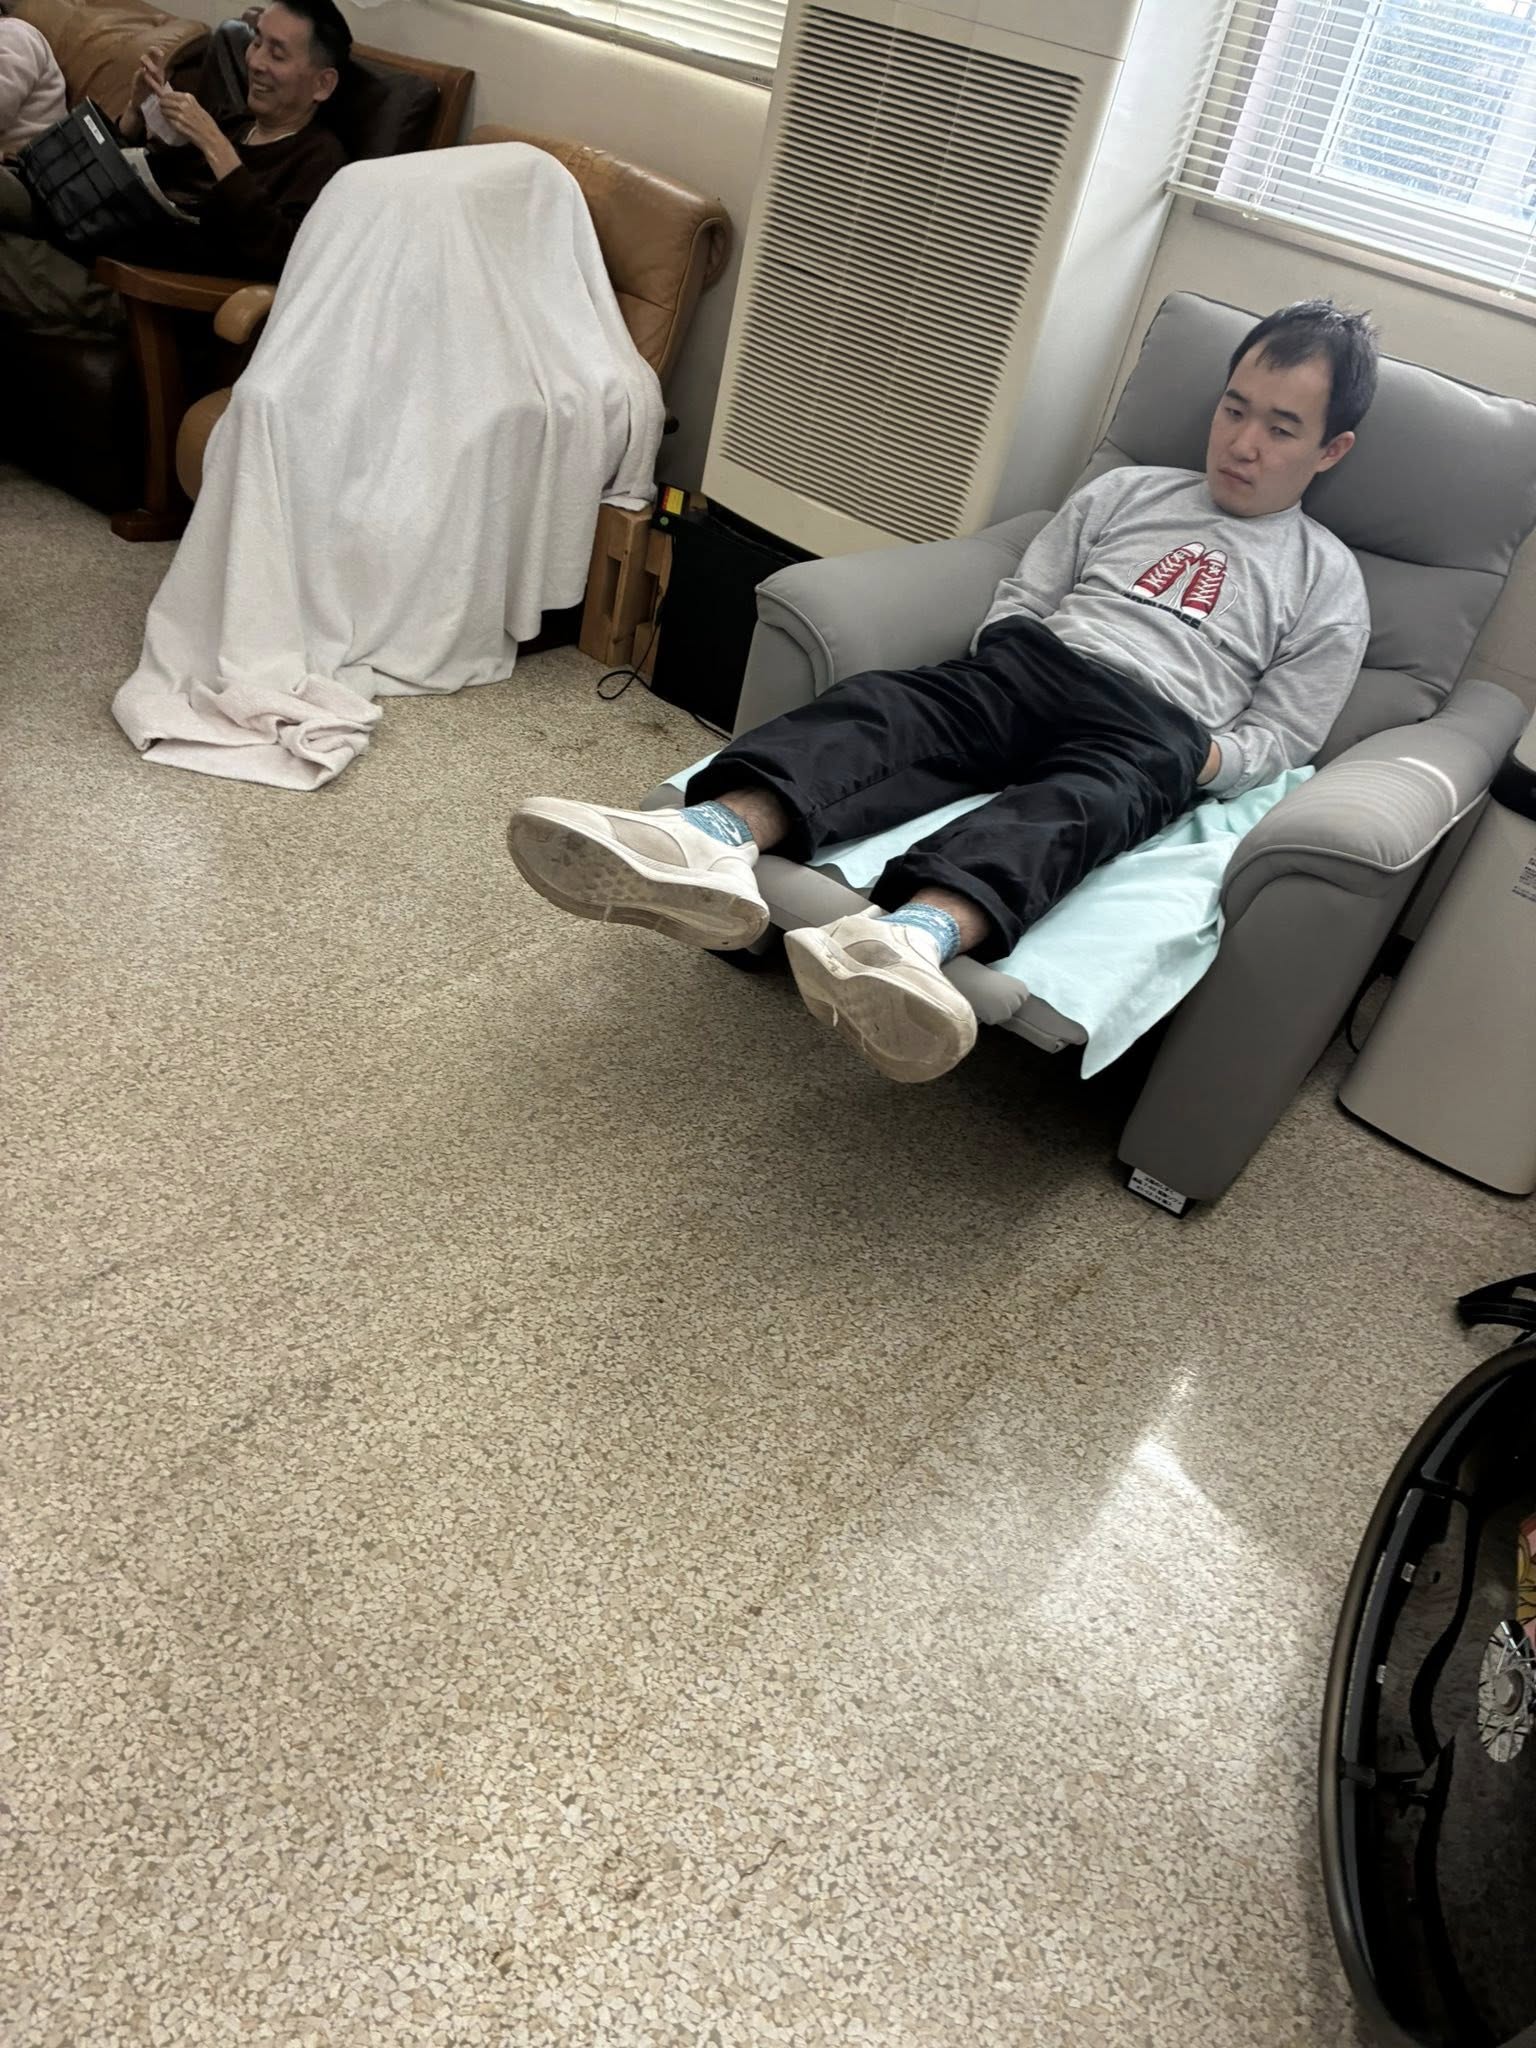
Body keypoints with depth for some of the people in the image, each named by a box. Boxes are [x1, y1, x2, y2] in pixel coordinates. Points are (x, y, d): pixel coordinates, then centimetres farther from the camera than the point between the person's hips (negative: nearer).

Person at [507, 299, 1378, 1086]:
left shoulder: (1331, 583, 19)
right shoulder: (1125, 492, 27)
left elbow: (1279, 740, 12)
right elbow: (1016, 603, 22)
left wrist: (1200, 757, -8)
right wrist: (1013, 660, 0)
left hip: (1155, 733, -3)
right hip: (1032, 667, 4)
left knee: (1077, 801, -39)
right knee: (883, 707, -29)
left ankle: (915, 937, -70)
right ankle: (712, 840, -57)